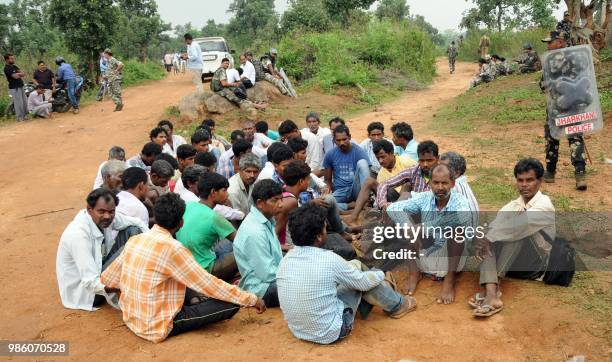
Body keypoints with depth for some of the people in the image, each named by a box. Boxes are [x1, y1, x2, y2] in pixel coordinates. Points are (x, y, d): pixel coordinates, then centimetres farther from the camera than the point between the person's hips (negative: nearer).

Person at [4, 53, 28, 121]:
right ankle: (19, 117, 1)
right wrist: (20, 74, -2)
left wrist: (18, 74, -14)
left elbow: (23, 73, 5)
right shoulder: (7, 68, -12)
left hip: (20, 87, 9)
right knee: (18, 103, -7)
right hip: (14, 88, -9)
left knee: (25, 102, 12)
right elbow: (15, 76, -22)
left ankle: (25, 115, 23)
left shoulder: (14, 66, 14)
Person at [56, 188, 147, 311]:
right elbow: (91, 283, -34)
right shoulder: (78, 234, -32)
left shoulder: (104, 219, -11)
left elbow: (137, 223, 2)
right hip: (86, 290, -8)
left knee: (133, 231, -5)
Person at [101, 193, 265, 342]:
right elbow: (209, 285, -18)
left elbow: (107, 279, 10)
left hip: (131, 319, 8)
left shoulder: (134, 240, 0)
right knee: (231, 303, -10)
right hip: (157, 327, -8)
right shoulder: (172, 248, -22)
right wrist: (252, 300, -9)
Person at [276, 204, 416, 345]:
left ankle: (384, 288, 38)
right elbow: (364, 282, -7)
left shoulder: (286, 259, -5)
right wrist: (382, 275, 15)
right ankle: (397, 305, 30)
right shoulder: (328, 260, -23)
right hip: (330, 333, -6)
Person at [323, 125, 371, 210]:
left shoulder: (360, 152, -5)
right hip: (340, 191, 1)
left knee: (362, 162, -28)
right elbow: (327, 180, 13)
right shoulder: (330, 155, 5)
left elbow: (367, 177, -7)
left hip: (356, 190, -1)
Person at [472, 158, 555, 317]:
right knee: (488, 242, -20)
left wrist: (488, 237, -35)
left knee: (519, 231, -30)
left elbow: (523, 223, -31)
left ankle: (487, 289, -36)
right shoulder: (512, 205, 10)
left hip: (537, 261, -5)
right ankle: (492, 294, -41)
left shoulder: (544, 204, -9)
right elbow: (494, 226, -9)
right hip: (514, 263, 5)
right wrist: (483, 240, -32)